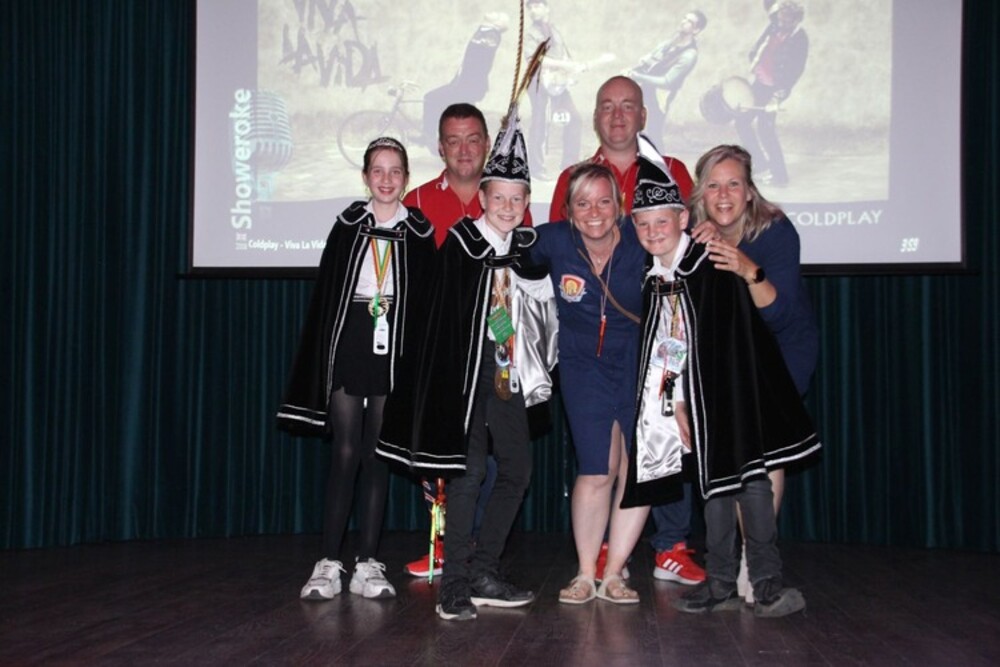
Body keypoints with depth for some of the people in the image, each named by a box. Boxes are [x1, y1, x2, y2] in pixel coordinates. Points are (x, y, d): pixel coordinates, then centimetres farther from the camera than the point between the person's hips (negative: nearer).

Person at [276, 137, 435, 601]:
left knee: (377, 457, 4)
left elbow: (426, 301, 5)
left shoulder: (419, 233, 6)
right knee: (345, 454, -3)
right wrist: (324, 355, -1)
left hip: (392, 352, 0)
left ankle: (367, 564, 9)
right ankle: (328, 564, 2)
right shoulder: (348, 226, 6)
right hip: (347, 348, 0)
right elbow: (325, 293, 5)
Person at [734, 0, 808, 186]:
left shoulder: (800, 39, -18)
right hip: (758, 83, 8)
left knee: (765, 129, -8)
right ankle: (761, 164, 25)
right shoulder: (775, 26, 0)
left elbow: (795, 71, -20)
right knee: (742, 120, 14)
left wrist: (778, 96, -26)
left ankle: (779, 175, 4)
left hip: (773, 88, -8)